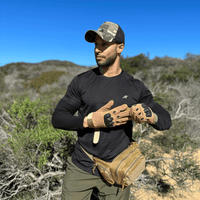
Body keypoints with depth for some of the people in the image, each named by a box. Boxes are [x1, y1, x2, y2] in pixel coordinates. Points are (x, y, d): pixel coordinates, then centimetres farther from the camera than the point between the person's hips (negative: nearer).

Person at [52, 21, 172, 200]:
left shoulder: (135, 87, -4)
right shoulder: (82, 81, -6)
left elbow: (166, 120, 0)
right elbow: (57, 118, -8)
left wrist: (148, 115, -24)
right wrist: (91, 121, -25)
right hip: (81, 168, 0)